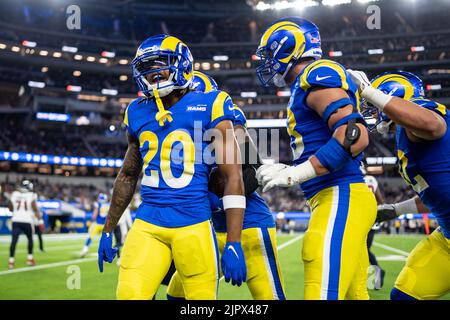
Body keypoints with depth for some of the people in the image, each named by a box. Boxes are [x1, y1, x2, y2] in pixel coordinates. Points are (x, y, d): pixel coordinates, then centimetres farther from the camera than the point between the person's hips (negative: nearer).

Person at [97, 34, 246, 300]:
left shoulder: (208, 108, -4)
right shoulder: (139, 114, 11)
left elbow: (234, 178, -6)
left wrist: (234, 244, -11)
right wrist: (108, 231, 26)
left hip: (193, 226, -4)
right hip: (146, 225, 4)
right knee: (129, 295, -9)